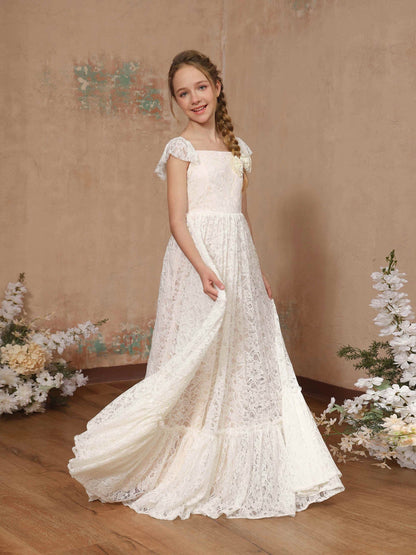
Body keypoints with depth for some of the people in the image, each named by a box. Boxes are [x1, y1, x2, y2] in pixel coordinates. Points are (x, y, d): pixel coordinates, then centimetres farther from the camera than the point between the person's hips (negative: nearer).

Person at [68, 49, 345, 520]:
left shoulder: (238, 148, 15)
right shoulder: (181, 149, -3)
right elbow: (178, 221, -10)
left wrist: (258, 271, 15)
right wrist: (204, 268, -24)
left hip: (239, 259, 6)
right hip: (197, 259, -6)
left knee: (245, 362, 8)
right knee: (199, 367, -3)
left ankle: (235, 473, 20)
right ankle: (190, 475, 11)